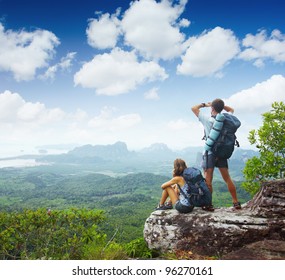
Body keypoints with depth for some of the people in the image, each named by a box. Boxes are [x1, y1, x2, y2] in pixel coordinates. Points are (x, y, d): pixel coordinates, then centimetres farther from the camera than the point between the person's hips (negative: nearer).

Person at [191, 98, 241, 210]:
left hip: (210, 153, -5)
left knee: (208, 180, -2)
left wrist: (204, 104, 12)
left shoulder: (208, 119, -8)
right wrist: (220, 104, 15)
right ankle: (236, 203, 14)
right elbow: (231, 109, 26)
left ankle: (209, 204, -4)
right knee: (227, 179, 11)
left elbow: (194, 108, -1)